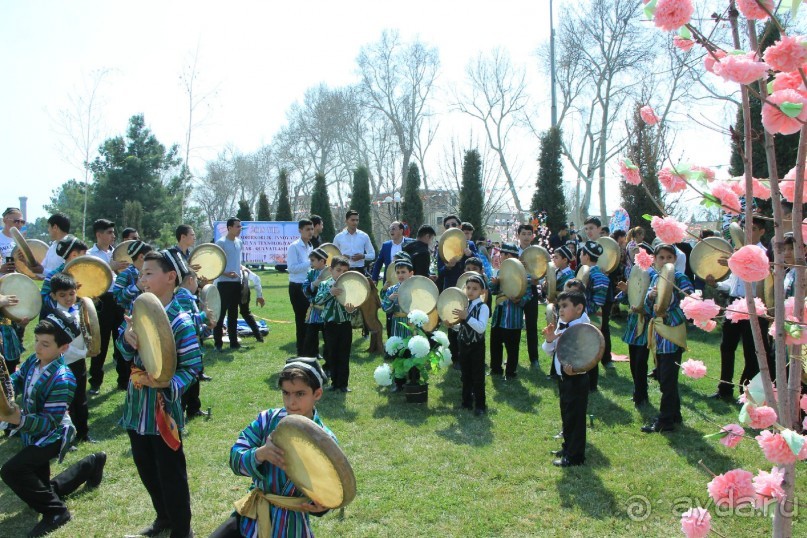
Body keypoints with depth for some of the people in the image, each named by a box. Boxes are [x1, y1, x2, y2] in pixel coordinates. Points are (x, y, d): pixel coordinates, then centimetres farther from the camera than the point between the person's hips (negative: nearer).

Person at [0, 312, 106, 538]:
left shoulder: (62, 380, -29)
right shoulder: (33, 361, -5)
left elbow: (49, 422, -29)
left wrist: (19, 419, -43)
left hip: (51, 437, -8)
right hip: (33, 435, 9)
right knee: (42, 490, 20)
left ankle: (56, 512, -13)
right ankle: (92, 465, 40)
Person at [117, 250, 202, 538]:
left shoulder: (180, 322, -18)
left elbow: (193, 366, -18)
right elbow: (127, 353, 9)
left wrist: (168, 383, -34)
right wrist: (126, 337, -12)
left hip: (164, 409, -7)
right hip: (136, 408, 7)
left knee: (171, 474, 6)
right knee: (146, 469, 22)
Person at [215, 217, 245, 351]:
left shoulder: (239, 242, 11)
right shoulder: (221, 243, -9)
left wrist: (241, 268, 8)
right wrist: (226, 273, -22)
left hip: (236, 282, 7)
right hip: (224, 282, -6)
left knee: (233, 313, 12)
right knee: (221, 313, -2)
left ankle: (233, 341, 18)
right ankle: (217, 343, 5)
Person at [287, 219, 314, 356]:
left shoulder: (310, 246, 13)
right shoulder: (294, 247, -10)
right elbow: (292, 268, -19)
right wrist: (310, 262, -24)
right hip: (297, 287, -7)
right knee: (301, 319, -3)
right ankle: (301, 352, 7)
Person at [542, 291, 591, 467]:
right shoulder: (560, 327, 5)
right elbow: (550, 352, 10)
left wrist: (574, 369, -42)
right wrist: (549, 340, -9)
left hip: (576, 379, -8)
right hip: (562, 377, 8)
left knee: (575, 417, 3)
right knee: (566, 415, 21)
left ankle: (575, 456, 16)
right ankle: (568, 447, 38)